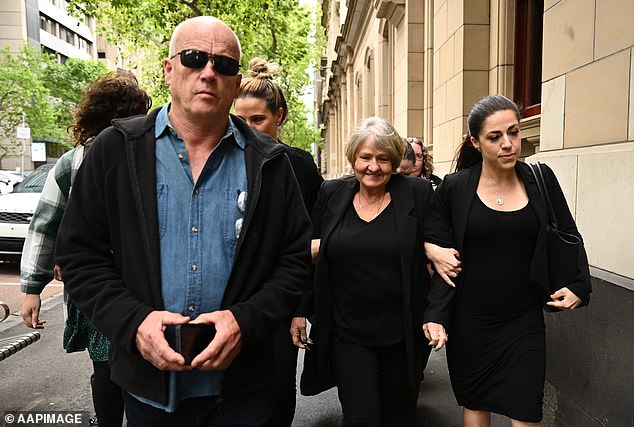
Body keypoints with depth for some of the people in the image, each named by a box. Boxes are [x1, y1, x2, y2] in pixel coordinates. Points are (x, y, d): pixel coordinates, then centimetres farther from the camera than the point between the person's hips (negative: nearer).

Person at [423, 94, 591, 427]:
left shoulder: (541, 180, -2)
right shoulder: (454, 187, -7)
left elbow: (569, 237, 9)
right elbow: (429, 240, 4)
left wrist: (579, 286, -1)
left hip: (524, 321, 1)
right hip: (469, 321, 0)